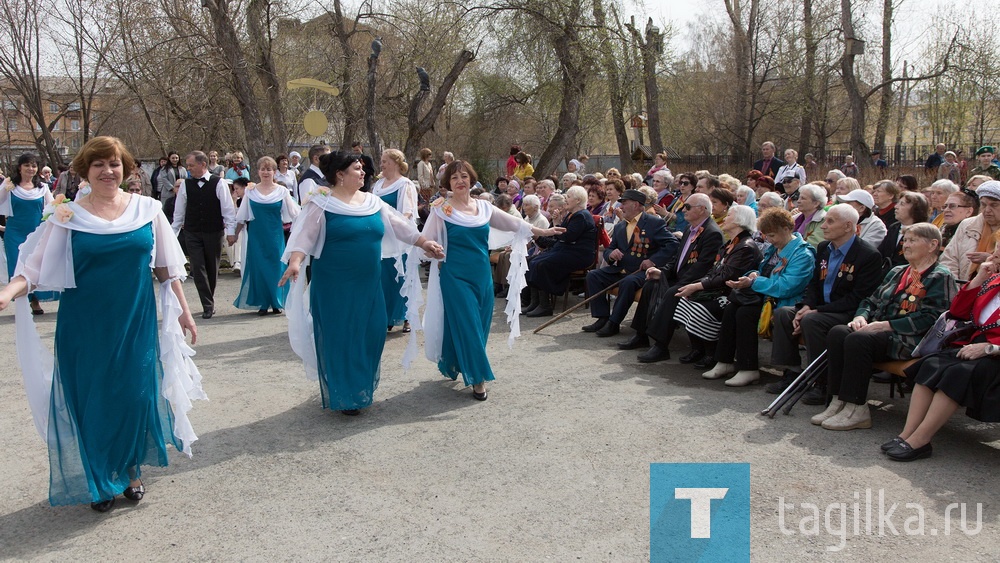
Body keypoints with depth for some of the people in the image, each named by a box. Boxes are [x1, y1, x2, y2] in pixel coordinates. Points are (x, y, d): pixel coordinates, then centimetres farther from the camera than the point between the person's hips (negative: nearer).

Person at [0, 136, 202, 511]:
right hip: (85, 327, -1)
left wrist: (183, 311, 7)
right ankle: (100, 481, 25)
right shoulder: (68, 217, -2)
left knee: (135, 395, 5)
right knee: (91, 399, 6)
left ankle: (131, 470, 27)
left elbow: (166, 268, 7)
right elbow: (36, 268, -5)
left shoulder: (146, 209, 2)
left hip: (135, 324, 1)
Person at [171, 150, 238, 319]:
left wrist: (230, 231, -9)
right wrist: (173, 233, 9)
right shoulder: (185, 185, 1)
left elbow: (228, 209, -5)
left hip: (214, 233, -2)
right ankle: (208, 306, 0)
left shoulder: (218, 183, -8)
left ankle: (209, 302, 27)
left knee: (212, 269, 9)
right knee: (198, 269, -5)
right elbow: (179, 212, 8)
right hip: (192, 234, 2)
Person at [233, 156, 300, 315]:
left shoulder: (282, 191, 0)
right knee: (257, 267, 3)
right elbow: (242, 217, 7)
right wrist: (235, 234, 5)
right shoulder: (250, 191, 3)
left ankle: (276, 303, 16)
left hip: (275, 235, -1)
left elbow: (292, 214, 3)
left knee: (276, 266, 3)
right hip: (256, 235, 1)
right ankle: (261, 303, 13)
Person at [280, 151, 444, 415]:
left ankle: (362, 386, 28)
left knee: (369, 334, 8)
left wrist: (423, 242, 14)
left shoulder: (372, 202, 9)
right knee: (340, 337, 1)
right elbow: (305, 235, -14)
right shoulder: (322, 203, -8)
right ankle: (345, 396, 14)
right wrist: (295, 261, -30)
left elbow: (398, 225, 16)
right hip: (335, 286, -5)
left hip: (368, 284, 6)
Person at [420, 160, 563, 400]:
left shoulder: (483, 207, 8)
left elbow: (513, 223, 15)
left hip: (482, 275, 5)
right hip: (456, 276, -5)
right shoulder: (442, 210, -5)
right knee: (466, 325, -6)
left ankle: (455, 366, 29)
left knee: (480, 325, 10)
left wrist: (543, 231, 17)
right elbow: (427, 240, -8)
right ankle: (476, 377, 2)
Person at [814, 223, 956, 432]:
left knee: (858, 340, -32)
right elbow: (872, 301, 24)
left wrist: (885, 325, -18)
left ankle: (857, 409, -26)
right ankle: (839, 401, -23)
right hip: (880, 331, 8)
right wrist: (861, 317, 0)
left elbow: (929, 318, -14)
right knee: (837, 332, -21)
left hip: (911, 340, -7)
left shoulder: (940, 277, -2)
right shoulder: (897, 272, 24)